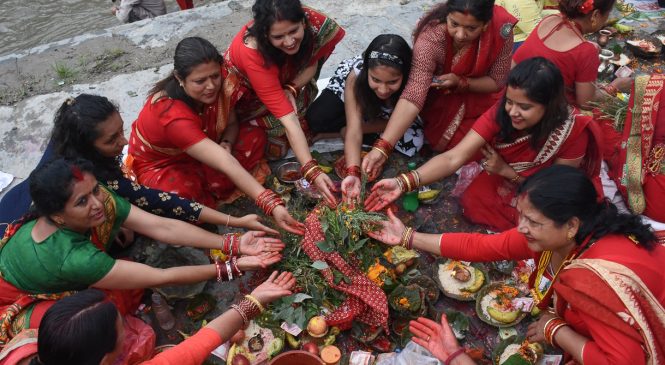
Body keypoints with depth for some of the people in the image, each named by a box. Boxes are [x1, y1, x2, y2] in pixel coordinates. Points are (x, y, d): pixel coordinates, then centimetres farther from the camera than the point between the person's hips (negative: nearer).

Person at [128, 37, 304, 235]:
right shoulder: (171, 114, -39)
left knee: (254, 136, -13)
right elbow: (226, 164, -45)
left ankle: (206, 192, -17)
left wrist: (226, 144, -27)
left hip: (200, 156, 7)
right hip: (161, 166, -7)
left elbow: (231, 123, -2)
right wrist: (271, 204, -50)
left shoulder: (217, 86, -20)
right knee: (181, 193, -40)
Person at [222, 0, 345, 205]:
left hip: (282, 82, 5)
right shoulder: (252, 51, -42)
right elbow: (287, 118, -45)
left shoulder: (311, 22, -29)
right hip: (247, 96, -5)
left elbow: (312, 63, -9)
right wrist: (312, 171, -50)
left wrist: (291, 89, -30)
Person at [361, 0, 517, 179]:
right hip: (439, 96, -2)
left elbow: (497, 82, -15)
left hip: (479, 93, 2)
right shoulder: (430, 38, -37)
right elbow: (413, 95, -44)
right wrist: (382, 148, -54)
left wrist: (460, 82, -34)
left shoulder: (501, 29, -30)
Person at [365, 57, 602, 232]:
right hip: (502, 182, 2)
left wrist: (507, 171, -26)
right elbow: (454, 158, -33)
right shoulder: (500, 114, -25)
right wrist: (404, 183, -46)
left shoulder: (573, 130, -29)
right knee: (473, 203, -19)